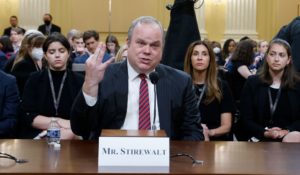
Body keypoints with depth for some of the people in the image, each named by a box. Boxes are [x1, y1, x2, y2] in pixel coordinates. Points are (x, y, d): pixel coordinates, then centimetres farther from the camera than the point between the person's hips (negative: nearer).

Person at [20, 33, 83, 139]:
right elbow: (26, 116, -1)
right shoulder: (34, 80, 8)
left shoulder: (79, 81, 7)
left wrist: (70, 132, -22)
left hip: (71, 140, 0)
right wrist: (60, 122, -11)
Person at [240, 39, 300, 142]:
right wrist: (265, 133, -15)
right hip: (261, 138, -1)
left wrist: (287, 131, -15)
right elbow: (246, 119, 2)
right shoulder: (252, 82, 6)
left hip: (289, 136, 1)